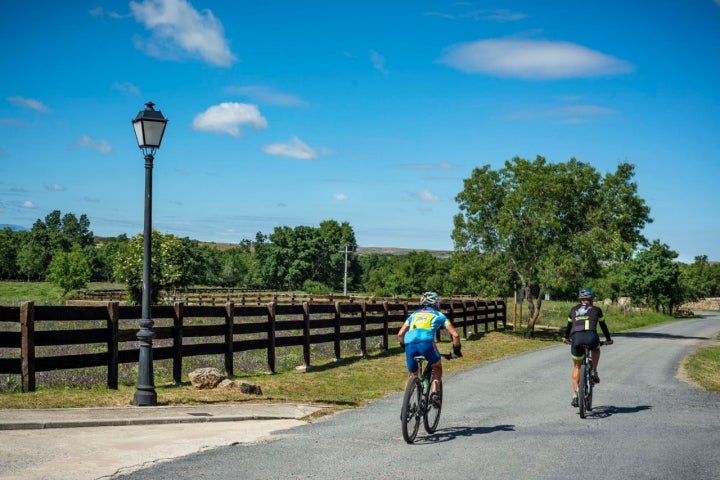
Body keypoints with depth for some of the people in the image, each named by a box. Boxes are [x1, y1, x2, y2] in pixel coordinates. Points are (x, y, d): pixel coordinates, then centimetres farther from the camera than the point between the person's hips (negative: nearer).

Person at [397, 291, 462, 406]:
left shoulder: (414, 314, 32)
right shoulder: (439, 315, 25)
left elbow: (400, 334, 27)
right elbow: (455, 335, 18)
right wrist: (457, 349, 32)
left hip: (409, 344, 3)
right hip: (426, 342, -3)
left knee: (412, 376, 22)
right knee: (437, 367, 25)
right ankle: (434, 393, 6)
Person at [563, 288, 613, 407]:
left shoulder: (574, 310, 26)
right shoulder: (596, 310, 21)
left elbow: (569, 325, 38)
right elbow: (603, 326, 30)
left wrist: (566, 338, 55)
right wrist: (608, 339, 45)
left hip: (576, 339, 2)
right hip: (591, 337, -2)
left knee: (577, 366, 20)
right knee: (596, 349, 37)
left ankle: (575, 396, 13)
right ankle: (594, 372, 19)